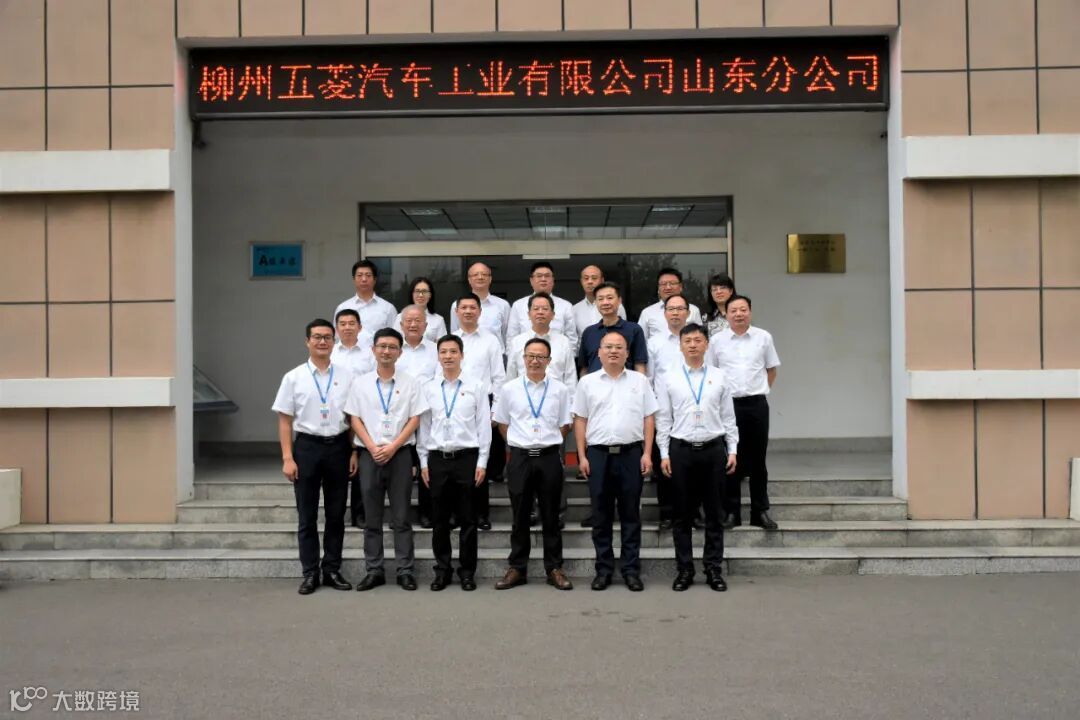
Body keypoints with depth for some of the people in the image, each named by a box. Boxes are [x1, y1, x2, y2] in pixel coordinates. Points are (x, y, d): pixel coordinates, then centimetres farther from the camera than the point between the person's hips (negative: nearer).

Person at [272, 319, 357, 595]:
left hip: (338, 446, 1)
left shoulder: (346, 375, 1)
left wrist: (354, 452, -1)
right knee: (307, 516, 7)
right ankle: (310, 573, 17)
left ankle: (332, 570, 21)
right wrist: (287, 458, -7)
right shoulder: (293, 377, -1)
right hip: (307, 447, -1)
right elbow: (285, 420, -1)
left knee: (336, 514, 9)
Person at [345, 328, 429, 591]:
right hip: (370, 455, 1)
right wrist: (373, 448, -9)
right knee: (372, 518, 7)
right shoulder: (360, 383, 5)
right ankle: (374, 571, 13)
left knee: (401, 517, 2)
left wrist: (392, 447, -10)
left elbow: (414, 419, -1)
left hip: (400, 454, -1)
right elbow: (355, 420, 3)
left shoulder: (409, 382, 2)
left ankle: (405, 570, 8)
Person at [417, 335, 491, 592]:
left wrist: (482, 462, -4)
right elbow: (423, 426, 8)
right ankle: (442, 570, 18)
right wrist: (424, 462, 4)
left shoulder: (476, 387, 1)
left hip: (467, 457, -2)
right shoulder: (428, 388, 7)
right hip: (437, 458, 2)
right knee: (440, 519, 7)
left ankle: (467, 572, 14)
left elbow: (484, 425, 0)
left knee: (467, 519, 4)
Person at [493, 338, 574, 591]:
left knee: (550, 516, 7)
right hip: (520, 457, 1)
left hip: (550, 457, 0)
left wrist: (548, 441, 3)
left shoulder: (560, 390, 1)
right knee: (520, 517, 7)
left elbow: (565, 425, 8)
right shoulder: (509, 389, 3)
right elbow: (502, 423, 12)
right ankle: (517, 569, 16)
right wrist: (518, 442, 7)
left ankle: (554, 568, 15)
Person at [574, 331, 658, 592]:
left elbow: (648, 419, 5)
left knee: (630, 513, 4)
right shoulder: (587, 382, 6)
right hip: (598, 453, 0)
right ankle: (604, 569, 13)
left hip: (631, 453, 0)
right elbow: (580, 421, 7)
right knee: (601, 515, 5)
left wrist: (647, 454, -3)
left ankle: (631, 570, 11)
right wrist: (582, 456, 0)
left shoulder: (640, 381, 6)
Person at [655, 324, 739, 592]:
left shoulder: (719, 376, 6)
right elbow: (663, 419, 2)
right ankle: (684, 570, 14)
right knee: (683, 514, 6)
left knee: (714, 513, 6)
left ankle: (714, 569, 16)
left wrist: (733, 450, 2)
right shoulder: (668, 378, 2)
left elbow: (728, 417, 7)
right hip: (681, 449, -1)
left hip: (713, 449, 1)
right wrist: (664, 454, -2)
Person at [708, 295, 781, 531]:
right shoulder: (717, 341, 1)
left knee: (757, 460, 7)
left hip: (757, 404, 1)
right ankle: (731, 512, 13)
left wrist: (759, 390, 6)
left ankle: (761, 512, 16)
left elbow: (772, 369, 13)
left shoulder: (763, 337, 3)